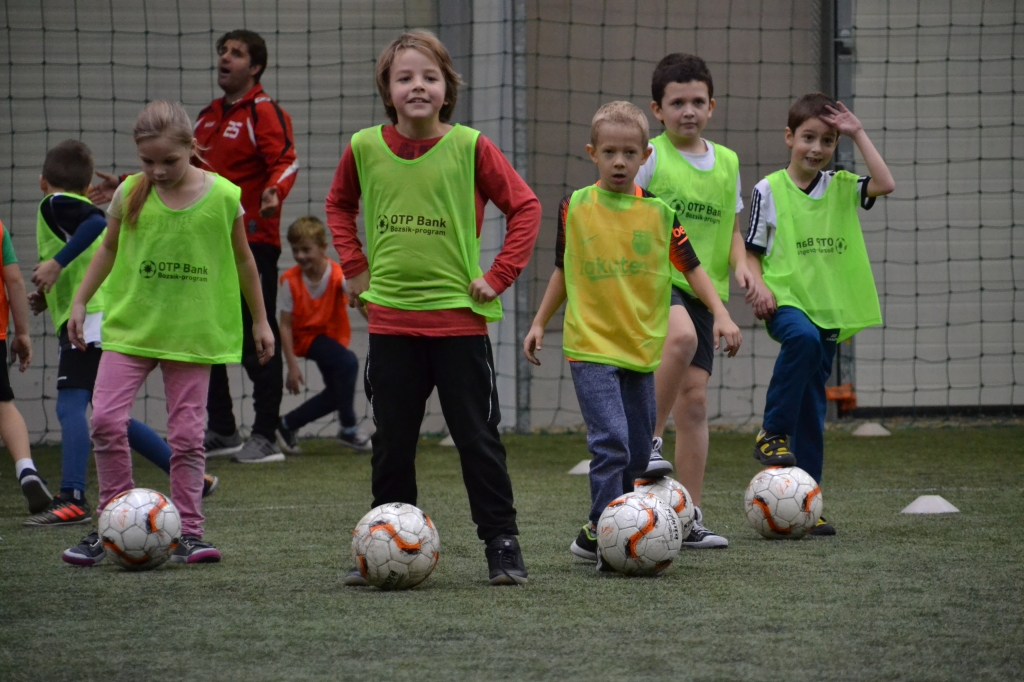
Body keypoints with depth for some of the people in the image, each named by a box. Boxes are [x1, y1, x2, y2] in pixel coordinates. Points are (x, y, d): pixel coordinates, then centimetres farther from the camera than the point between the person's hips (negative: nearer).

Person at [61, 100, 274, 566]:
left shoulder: (223, 197, -4)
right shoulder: (130, 194, -1)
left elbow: (242, 260, 9)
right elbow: (109, 249, 14)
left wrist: (260, 320, 14)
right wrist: (79, 302, 11)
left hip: (192, 332, -1)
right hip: (130, 328, 1)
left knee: (187, 434, -1)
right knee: (105, 418, -10)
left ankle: (188, 532, 7)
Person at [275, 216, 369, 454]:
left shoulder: (337, 274, -19)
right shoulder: (290, 280, -19)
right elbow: (286, 325, -15)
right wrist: (292, 366, -17)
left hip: (334, 335, 4)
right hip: (306, 336, -3)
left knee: (336, 394, -1)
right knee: (348, 363, -27)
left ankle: (288, 425, 17)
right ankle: (348, 430, -15)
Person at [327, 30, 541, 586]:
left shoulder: (470, 148, -7)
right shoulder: (365, 148, 1)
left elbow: (525, 207, -2)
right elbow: (339, 204, 20)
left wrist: (499, 275, -6)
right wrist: (354, 267, 10)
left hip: (458, 316, -2)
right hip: (390, 318, 3)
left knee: (478, 437, 1)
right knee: (391, 441, 9)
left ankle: (501, 544, 8)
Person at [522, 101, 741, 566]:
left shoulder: (659, 212, 2)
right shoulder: (576, 208, 2)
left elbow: (692, 267, 4)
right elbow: (564, 270, 15)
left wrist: (721, 314, -9)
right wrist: (539, 323, 16)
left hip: (641, 348, 3)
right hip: (590, 345, -3)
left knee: (638, 453, 8)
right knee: (611, 442, -18)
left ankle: (595, 535, 22)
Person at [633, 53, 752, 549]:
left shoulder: (727, 162, 14)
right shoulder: (651, 158, -3)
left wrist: (740, 263, 1)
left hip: (702, 290, 6)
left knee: (694, 396, 3)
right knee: (681, 336, -37)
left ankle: (690, 518, 7)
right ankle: (649, 443, -23)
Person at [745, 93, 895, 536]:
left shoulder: (841, 188, 9)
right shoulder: (770, 190, 0)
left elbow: (885, 184, -7)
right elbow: (752, 252, 3)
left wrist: (858, 134, -5)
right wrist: (759, 285, -16)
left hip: (829, 307, 4)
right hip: (785, 300, -4)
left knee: (812, 407, 5)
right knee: (802, 337, -38)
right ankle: (772, 434, -25)